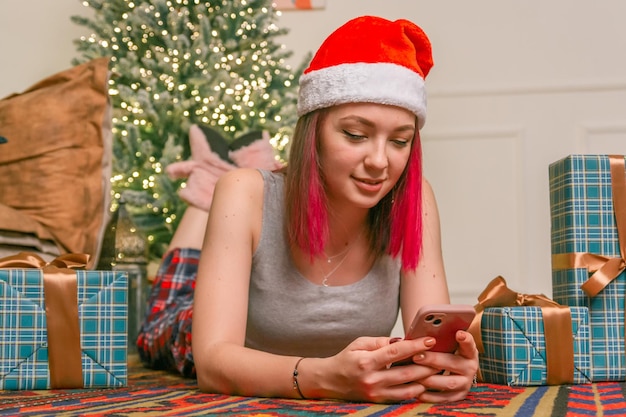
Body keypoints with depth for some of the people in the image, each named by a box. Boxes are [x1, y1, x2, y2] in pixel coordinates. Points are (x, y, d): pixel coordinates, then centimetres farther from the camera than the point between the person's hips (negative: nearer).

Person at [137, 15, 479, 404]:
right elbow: (213, 361, -35)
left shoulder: (413, 200, -20)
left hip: (352, 403, 3)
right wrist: (326, 377, -53)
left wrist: (451, 363, -45)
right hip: (247, 396, -2)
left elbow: (437, 337, -21)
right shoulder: (248, 195, -28)